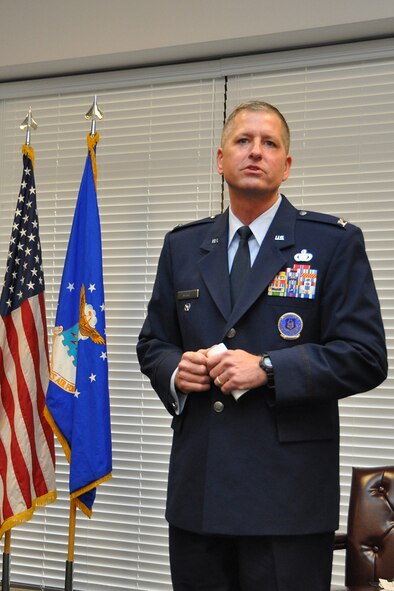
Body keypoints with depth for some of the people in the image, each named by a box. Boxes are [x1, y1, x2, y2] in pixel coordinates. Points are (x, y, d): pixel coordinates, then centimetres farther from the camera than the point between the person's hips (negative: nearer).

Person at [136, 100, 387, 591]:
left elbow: (366, 357, -7)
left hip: (287, 494, -3)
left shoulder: (335, 243, -1)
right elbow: (152, 343, 18)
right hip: (196, 492, 4)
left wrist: (267, 368, -16)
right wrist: (174, 371, -5)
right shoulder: (182, 246, 12)